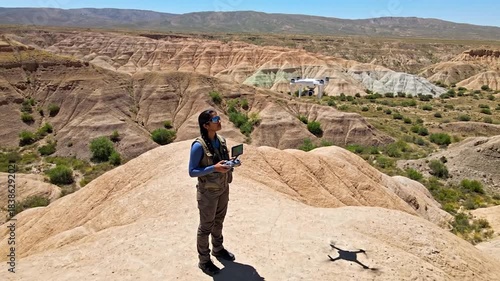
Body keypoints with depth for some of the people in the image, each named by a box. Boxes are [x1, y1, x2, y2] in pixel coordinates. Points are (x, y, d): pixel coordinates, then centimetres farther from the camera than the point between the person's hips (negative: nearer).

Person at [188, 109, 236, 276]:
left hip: (223, 188, 7)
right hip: (208, 192, -7)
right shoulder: (198, 146, -25)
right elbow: (192, 172, -21)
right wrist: (214, 168, -31)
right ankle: (204, 261, 29)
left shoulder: (221, 140, -3)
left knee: (219, 221, 24)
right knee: (206, 227, 10)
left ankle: (218, 249, 46)